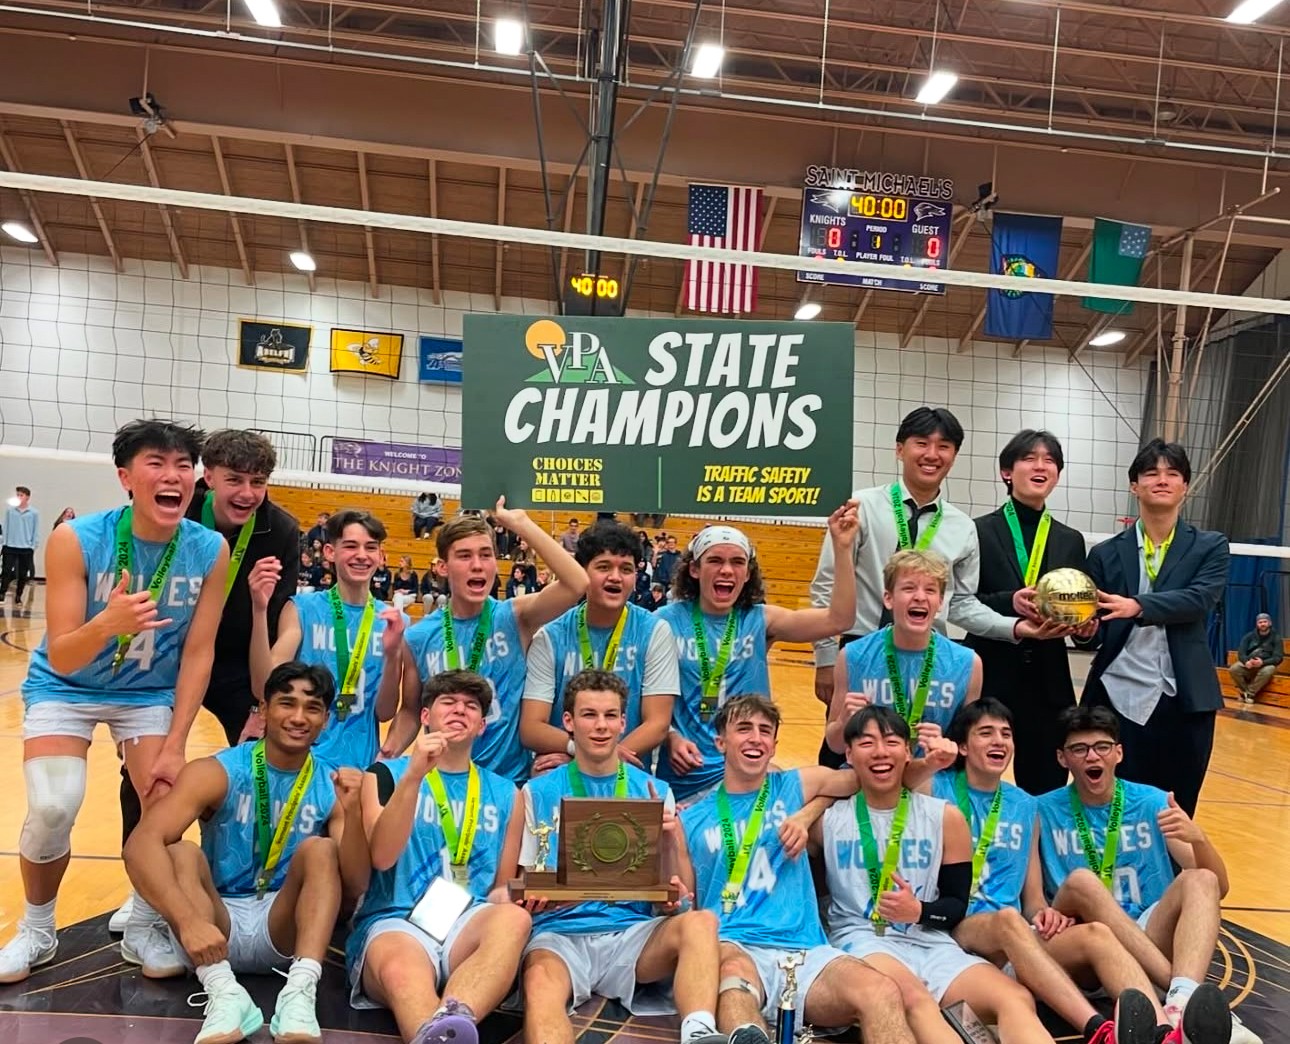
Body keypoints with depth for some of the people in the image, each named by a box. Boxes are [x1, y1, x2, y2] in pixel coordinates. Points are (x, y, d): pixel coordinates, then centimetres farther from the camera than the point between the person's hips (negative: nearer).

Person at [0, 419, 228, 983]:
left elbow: (198, 653, -13)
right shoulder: (76, 540, -26)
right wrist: (106, 625, -47)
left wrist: (174, 746, -15)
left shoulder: (210, 550, -20)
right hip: (65, 687, -2)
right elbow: (60, 658, -25)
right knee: (52, 808, -19)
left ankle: (143, 927, 17)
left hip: (149, 692, 2)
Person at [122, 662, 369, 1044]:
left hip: (283, 931, 1)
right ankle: (224, 992, -38)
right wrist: (189, 921, -39)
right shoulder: (215, 773, -10)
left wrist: (353, 812, -27)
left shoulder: (332, 787, -5)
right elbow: (140, 845, -24)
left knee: (320, 849, -23)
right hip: (215, 929, 0)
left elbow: (353, 888, -11)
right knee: (181, 851, -24)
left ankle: (300, 990, -39)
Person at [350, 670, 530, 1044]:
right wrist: (413, 775, -15)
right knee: (400, 972, -40)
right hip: (395, 922, -2)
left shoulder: (505, 794, 19)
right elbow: (382, 857, -6)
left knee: (514, 918, -36)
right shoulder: (386, 774, 11)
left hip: (468, 924, 2)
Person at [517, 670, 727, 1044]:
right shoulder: (538, 792, 11)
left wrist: (670, 841, -9)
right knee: (540, 984, -37)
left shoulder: (654, 791, 13)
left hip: (632, 932, 1)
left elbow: (683, 896, 11)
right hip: (560, 932, -1)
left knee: (699, 921, -31)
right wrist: (535, 897, -14)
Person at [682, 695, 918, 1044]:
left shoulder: (796, 787, 17)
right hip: (733, 949, -1)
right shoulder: (691, 820, 14)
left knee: (881, 993, -32)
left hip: (804, 952, 2)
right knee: (733, 968, -41)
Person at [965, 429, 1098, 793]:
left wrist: (1086, 625, -8)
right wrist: (1009, 602, -23)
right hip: (990, 674, -4)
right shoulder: (980, 531, -1)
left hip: (1048, 679, 4)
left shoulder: (1071, 540, 12)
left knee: (1046, 785, 8)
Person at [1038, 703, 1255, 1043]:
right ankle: (1192, 994, -38)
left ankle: (1183, 1002, -48)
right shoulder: (1044, 811, 2)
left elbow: (1218, 887, 1)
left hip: (1151, 939, 2)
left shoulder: (1152, 802, 5)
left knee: (1200, 881, -23)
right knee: (1081, 880, -31)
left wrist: (1198, 838, -20)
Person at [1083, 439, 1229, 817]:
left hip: (1183, 701, 0)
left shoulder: (1210, 547, 5)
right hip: (1118, 699, 0)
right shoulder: (1106, 554, 7)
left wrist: (1137, 607, -31)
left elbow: (1199, 599, -15)